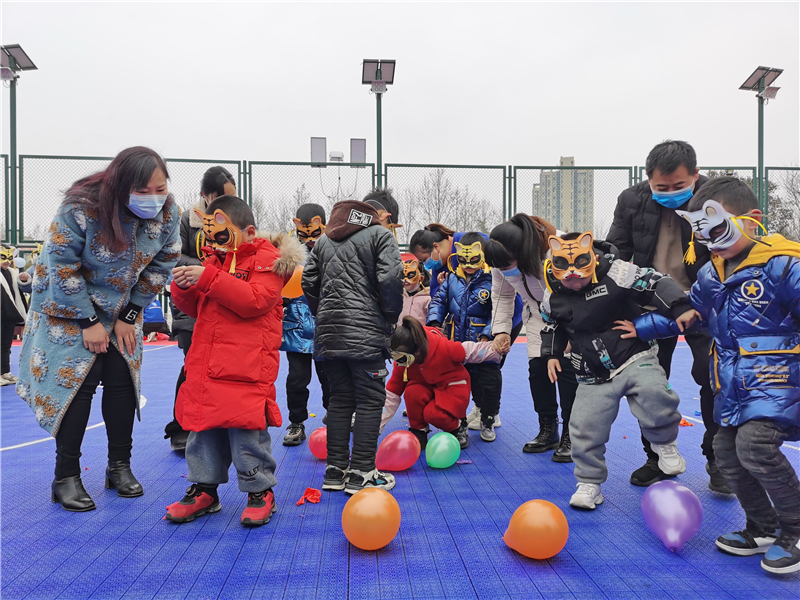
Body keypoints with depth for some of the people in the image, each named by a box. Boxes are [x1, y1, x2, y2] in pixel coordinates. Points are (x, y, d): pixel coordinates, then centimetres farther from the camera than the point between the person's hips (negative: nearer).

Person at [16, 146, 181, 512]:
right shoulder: (81, 208, -29)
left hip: (121, 307, 4)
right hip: (68, 306, -4)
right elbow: (62, 269, -21)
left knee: (122, 380, 2)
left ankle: (119, 466, 16)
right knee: (77, 381, -9)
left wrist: (129, 316, -6)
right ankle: (66, 477, 4)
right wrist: (88, 322, -18)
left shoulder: (167, 214, -16)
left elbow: (159, 266, -5)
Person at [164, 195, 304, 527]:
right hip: (206, 363, 7)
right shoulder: (215, 260, 18)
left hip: (246, 369, -7)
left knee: (245, 428, -2)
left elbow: (255, 300, -21)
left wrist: (208, 278, -22)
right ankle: (204, 489, 28)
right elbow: (196, 309, 22)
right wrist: (184, 287, 0)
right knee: (202, 425, 13)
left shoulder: (267, 259, -4)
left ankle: (260, 491, 16)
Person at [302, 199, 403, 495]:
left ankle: (335, 469, 18)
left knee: (339, 399, 13)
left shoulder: (323, 240, 19)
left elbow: (309, 282, 13)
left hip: (328, 333, 6)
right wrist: (391, 317, 2)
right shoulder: (380, 235, 2)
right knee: (370, 401, 1)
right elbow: (389, 279, -10)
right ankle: (361, 473, 2)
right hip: (366, 331, -6)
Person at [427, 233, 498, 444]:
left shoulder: (492, 280, -7)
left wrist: (487, 335, -21)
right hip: (454, 343, 3)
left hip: (482, 345, -3)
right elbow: (438, 301, 11)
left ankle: (487, 421, 30)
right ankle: (459, 425, 24)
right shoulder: (452, 279, 7)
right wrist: (434, 322, -6)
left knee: (489, 384, 3)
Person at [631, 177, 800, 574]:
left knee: (755, 445, -24)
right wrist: (641, 329, 24)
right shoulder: (711, 275, 9)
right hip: (732, 385, 8)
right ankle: (763, 529, 28)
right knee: (727, 453, 7)